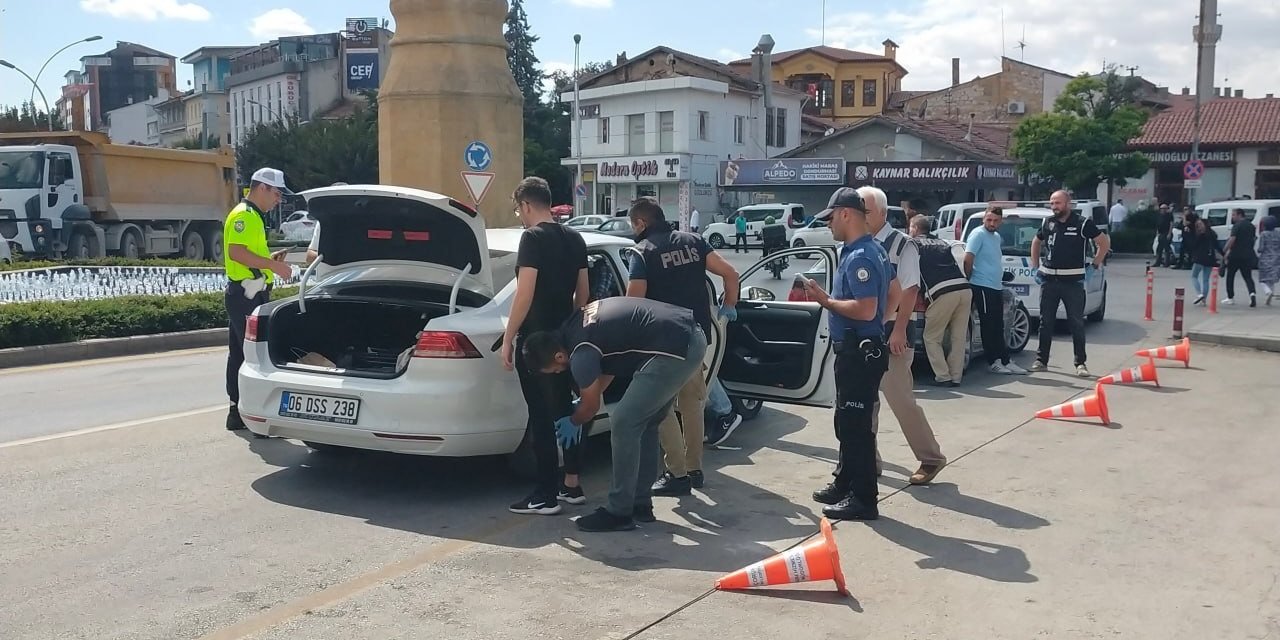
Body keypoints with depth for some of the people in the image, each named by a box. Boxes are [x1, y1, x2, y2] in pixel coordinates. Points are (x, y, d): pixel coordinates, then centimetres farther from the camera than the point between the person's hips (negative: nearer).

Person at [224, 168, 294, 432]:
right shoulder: (243, 215, -12)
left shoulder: (253, 216, 20)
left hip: (249, 294, 11)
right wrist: (273, 265, -23)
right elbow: (236, 252, -24)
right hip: (247, 294, -11)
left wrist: (270, 258, 13)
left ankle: (238, 411, 18)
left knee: (240, 353, 12)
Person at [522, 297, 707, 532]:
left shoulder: (581, 353, -12)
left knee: (624, 422, -5)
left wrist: (573, 422, 25)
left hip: (675, 348, -10)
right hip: (691, 336, 10)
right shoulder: (578, 321, 15)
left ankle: (619, 513, 3)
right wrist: (582, 405, 38)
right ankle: (641, 504, 25)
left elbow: (592, 406, 4)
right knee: (644, 422, 17)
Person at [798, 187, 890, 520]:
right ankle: (845, 484, 31)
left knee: (855, 426, -4)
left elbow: (865, 310, -29)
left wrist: (825, 300, -18)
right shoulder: (873, 249, 13)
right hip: (858, 349, 11)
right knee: (848, 422, 19)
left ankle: (863, 499, 4)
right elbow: (892, 296, 23)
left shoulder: (859, 257, -20)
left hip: (859, 353, -11)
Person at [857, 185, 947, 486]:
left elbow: (909, 291, -15)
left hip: (889, 333, -6)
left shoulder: (901, 245, -10)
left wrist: (899, 331, -20)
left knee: (900, 399, -3)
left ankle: (930, 458, 12)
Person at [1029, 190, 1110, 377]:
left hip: (1073, 282, -4)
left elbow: (1105, 242, 1)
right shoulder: (1048, 222, 7)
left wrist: (1094, 266, -1)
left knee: (1077, 323, 1)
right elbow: (1036, 242, 24)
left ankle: (1081, 363, 6)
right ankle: (1041, 360, 16)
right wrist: (1035, 267, 16)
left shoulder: (1083, 223, -6)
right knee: (1045, 322, 8)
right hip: (1049, 280, 4)